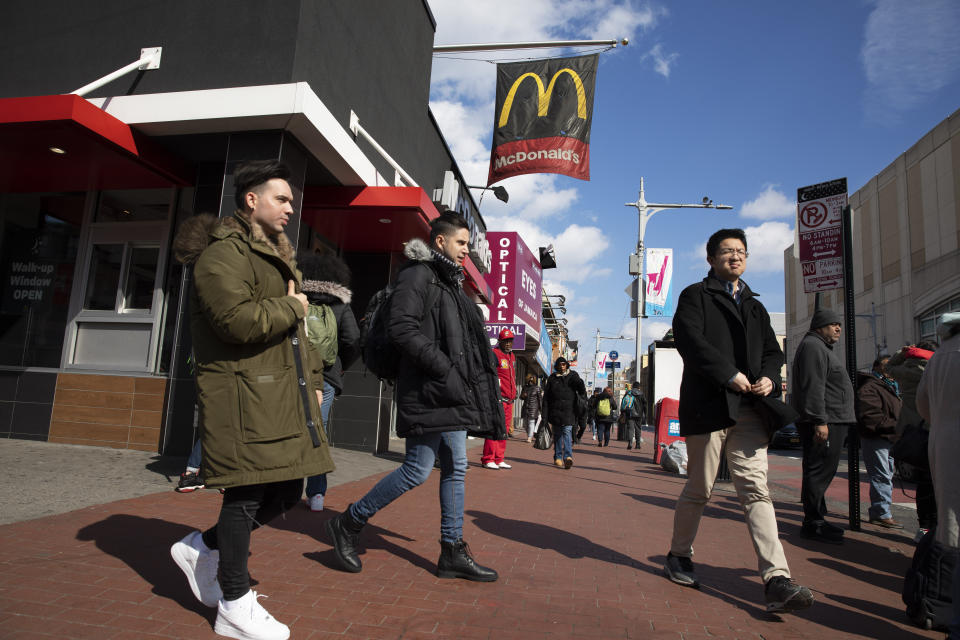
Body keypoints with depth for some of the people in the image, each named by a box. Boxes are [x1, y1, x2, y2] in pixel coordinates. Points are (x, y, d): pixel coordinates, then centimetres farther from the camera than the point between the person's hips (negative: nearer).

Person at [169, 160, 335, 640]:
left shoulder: (274, 254, 23)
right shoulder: (224, 253, -10)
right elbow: (239, 319, -26)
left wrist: (311, 380, 21)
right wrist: (291, 307, -9)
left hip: (282, 394, 10)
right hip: (244, 393, -10)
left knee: (287, 491, 11)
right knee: (248, 492, -2)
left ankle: (203, 549, 30)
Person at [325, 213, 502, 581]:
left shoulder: (450, 283, 22)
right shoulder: (418, 274, -7)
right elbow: (401, 329, -19)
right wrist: (444, 370, -22)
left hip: (453, 394, 10)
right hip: (426, 392, -9)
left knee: (456, 468, 10)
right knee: (418, 470, -7)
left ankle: (453, 551, 19)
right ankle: (348, 524, 12)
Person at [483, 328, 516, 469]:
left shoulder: (512, 356, 20)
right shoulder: (494, 354, -7)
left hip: (509, 399, 9)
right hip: (497, 398, -9)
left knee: (504, 429, 10)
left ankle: (499, 459, 16)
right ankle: (488, 460, -4)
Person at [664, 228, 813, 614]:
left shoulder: (755, 306, 24)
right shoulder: (695, 296, 5)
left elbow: (772, 351, 19)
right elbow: (690, 340, -11)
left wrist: (769, 378, -3)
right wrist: (730, 375, -18)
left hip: (749, 409, 5)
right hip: (708, 405, -5)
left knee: (756, 490, -3)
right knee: (699, 490, 5)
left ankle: (777, 582, -6)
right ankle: (679, 556, 24)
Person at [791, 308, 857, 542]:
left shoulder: (823, 348, 26)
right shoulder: (812, 346, -9)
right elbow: (813, 386, -20)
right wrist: (820, 421, -25)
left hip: (832, 421, 11)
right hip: (824, 422, -11)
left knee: (821, 472, 13)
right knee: (820, 471, -9)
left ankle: (816, 519, 21)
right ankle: (813, 523, -6)